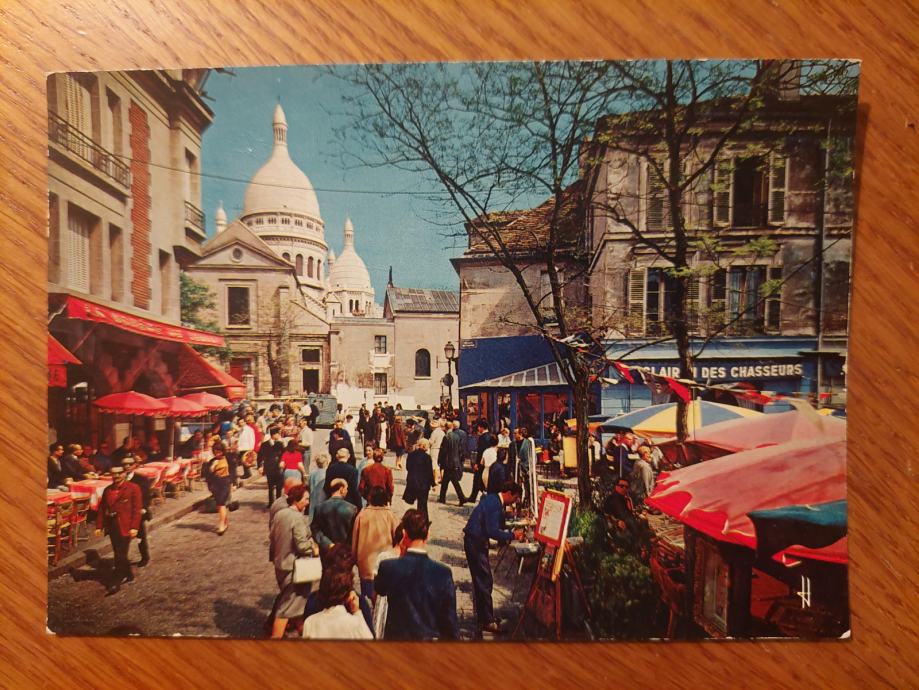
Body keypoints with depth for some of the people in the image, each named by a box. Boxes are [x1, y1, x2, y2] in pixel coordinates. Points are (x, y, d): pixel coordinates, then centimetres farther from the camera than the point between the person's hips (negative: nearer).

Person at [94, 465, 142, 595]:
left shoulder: (132, 488, -6)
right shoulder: (107, 490, 11)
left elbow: (137, 509, -9)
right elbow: (102, 509, 13)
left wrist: (134, 527, -15)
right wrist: (99, 526, 5)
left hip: (125, 527, -6)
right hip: (112, 526, 6)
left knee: (120, 556, -4)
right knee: (119, 555, 16)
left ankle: (115, 583, 4)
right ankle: (128, 575, 33)